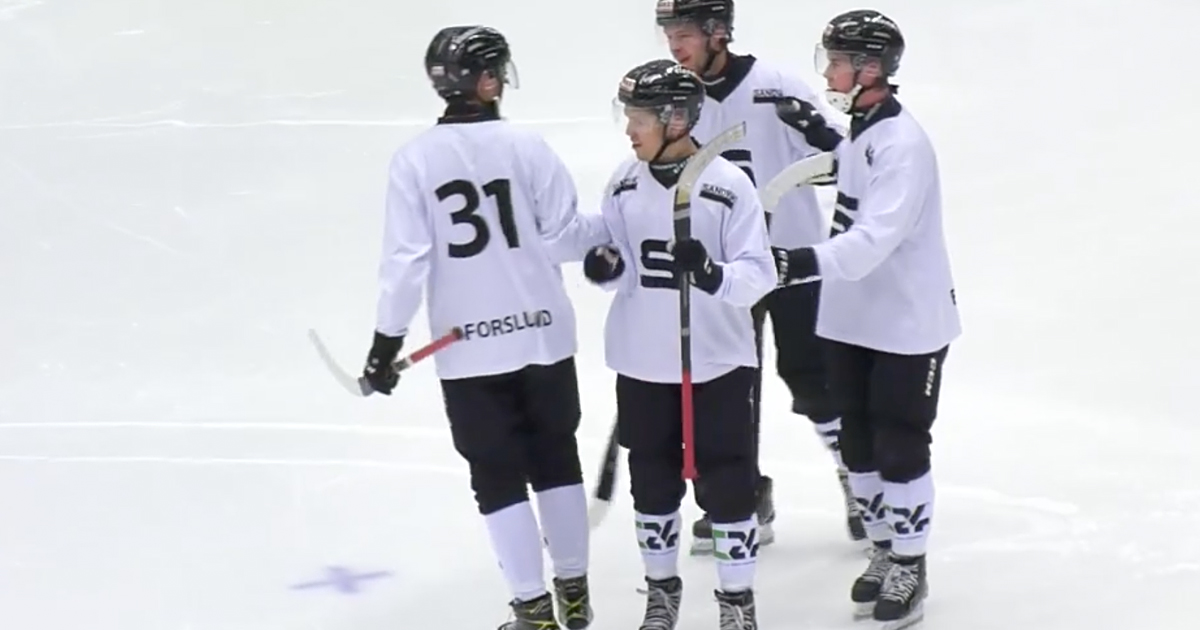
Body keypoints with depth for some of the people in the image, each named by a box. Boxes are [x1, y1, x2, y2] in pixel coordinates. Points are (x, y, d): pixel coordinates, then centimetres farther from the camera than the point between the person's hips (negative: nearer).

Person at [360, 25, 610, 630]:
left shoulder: (415, 158, -8)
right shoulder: (526, 146, -8)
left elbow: (407, 257, -9)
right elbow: (561, 236, -6)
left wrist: (388, 338, -2)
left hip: (468, 347, -1)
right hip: (542, 333, 1)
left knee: (498, 475, 8)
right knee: (556, 459, 18)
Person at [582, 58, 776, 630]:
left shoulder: (728, 185, -14)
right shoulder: (624, 183, 0)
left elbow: (757, 275, -15)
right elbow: (620, 270, 7)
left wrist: (711, 273, -33)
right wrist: (608, 268, -15)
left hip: (717, 361, -4)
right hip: (642, 361, 4)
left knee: (726, 479, 4)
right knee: (652, 477, 15)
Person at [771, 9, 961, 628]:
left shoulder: (902, 142, -22)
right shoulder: (856, 131, 6)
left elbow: (875, 239, -34)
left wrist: (803, 262, -44)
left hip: (908, 324, -8)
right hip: (852, 319, 9)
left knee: (900, 449, 1)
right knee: (860, 444, 15)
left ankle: (908, 566, 14)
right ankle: (884, 549, 30)